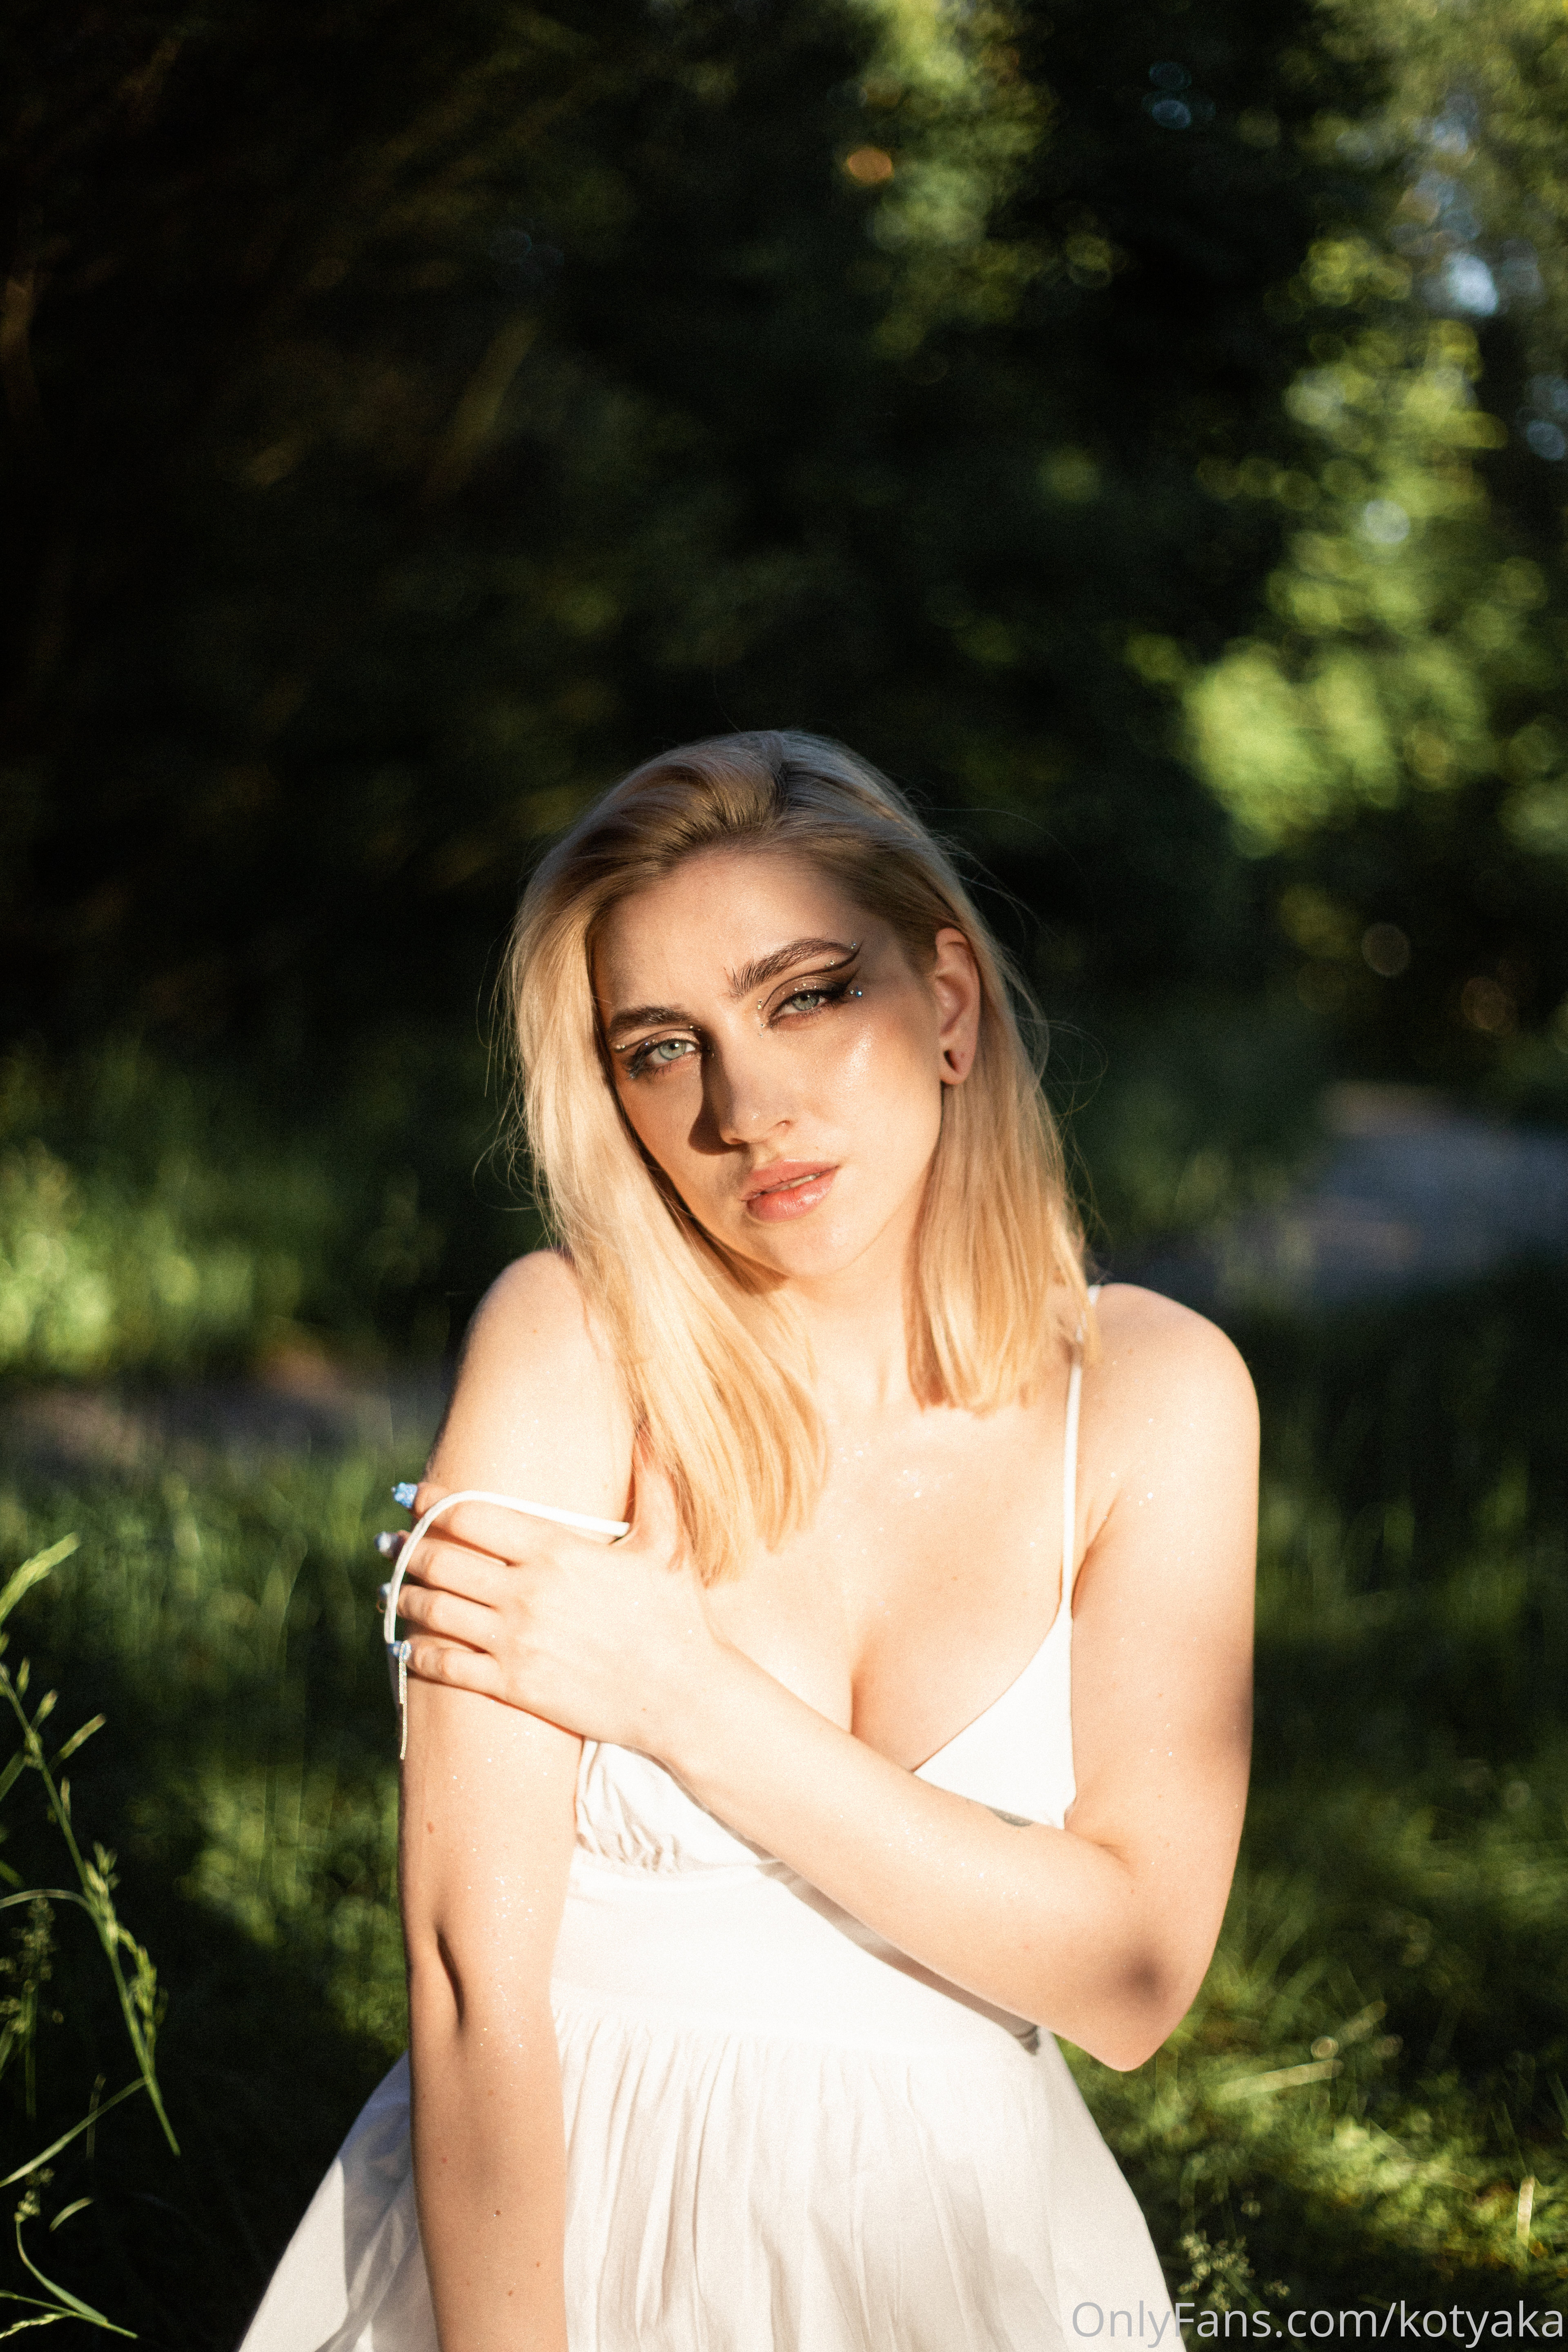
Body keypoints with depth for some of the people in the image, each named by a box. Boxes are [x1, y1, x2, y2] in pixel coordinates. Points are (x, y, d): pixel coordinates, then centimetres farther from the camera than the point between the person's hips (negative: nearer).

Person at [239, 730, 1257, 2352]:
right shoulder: (572, 1346, -17)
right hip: (555, 2219, -2)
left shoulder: (1151, 1391, -10)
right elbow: (476, 1971, -21)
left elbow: (1134, 1974, -15)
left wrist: (690, 1701, -21)